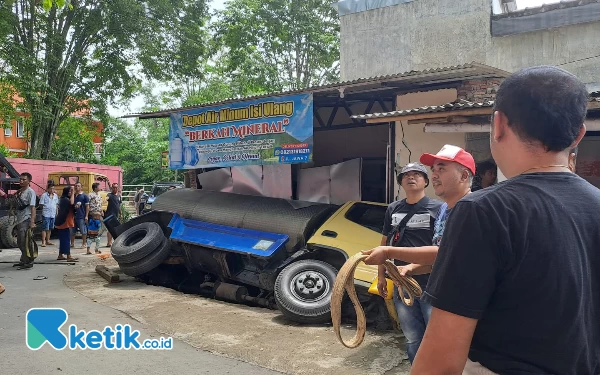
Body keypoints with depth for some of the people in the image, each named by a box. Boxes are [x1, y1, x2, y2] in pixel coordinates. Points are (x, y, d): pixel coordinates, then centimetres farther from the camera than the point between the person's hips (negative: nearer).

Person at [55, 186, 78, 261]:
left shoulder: (63, 199, 17)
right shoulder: (65, 199, -13)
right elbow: (71, 203, -32)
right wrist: (73, 193, -21)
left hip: (62, 222, 10)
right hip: (65, 222, -10)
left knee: (63, 239, 13)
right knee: (67, 239, -11)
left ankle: (60, 255, 18)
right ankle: (68, 256, -13)